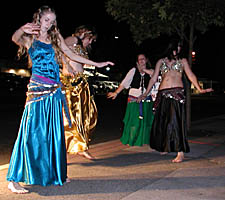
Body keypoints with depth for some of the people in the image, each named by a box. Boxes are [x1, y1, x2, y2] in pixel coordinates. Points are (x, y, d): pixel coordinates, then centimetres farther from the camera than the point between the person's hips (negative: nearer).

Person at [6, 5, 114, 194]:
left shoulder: (55, 37, 17)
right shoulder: (29, 38, 1)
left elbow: (71, 54, 22)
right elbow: (15, 38, -22)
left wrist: (96, 64, 22)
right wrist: (23, 29, -46)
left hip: (55, 91, 6)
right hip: (37, 89, -5)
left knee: (54, 132, 9)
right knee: (31, 132, -10)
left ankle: (54, 173, 20)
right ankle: (14, 179, -4)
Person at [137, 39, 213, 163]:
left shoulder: (182, 61, 17)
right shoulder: (161, 61, 20)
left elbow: (191, 76, 9)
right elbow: (154, 78, 19)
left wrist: (199, 89, -5)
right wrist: (145, 94, 15)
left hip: (177, 92, -3)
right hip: (163, 93, 3)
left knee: (176, 120, -14)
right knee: (162, 121, 5)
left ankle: (180, 153, -14)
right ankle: (165, 147, 23)